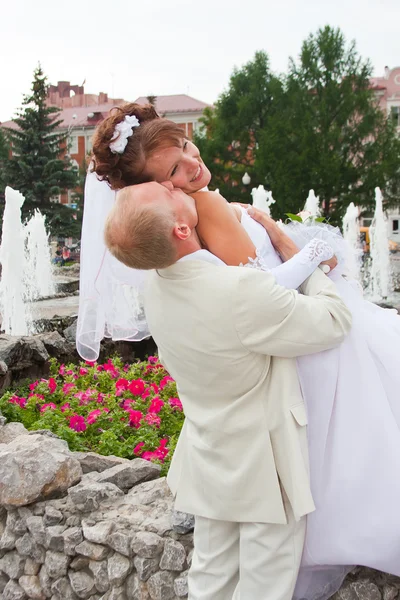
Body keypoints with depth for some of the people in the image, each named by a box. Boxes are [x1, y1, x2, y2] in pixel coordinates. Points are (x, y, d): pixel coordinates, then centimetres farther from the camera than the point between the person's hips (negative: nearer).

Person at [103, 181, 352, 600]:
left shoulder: (155, 287, -8)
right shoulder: (241, 291, -32)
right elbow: (335, 322, -17)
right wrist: (292, 252, -6)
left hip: (209, 464, 7)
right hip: (262, 470, -7)